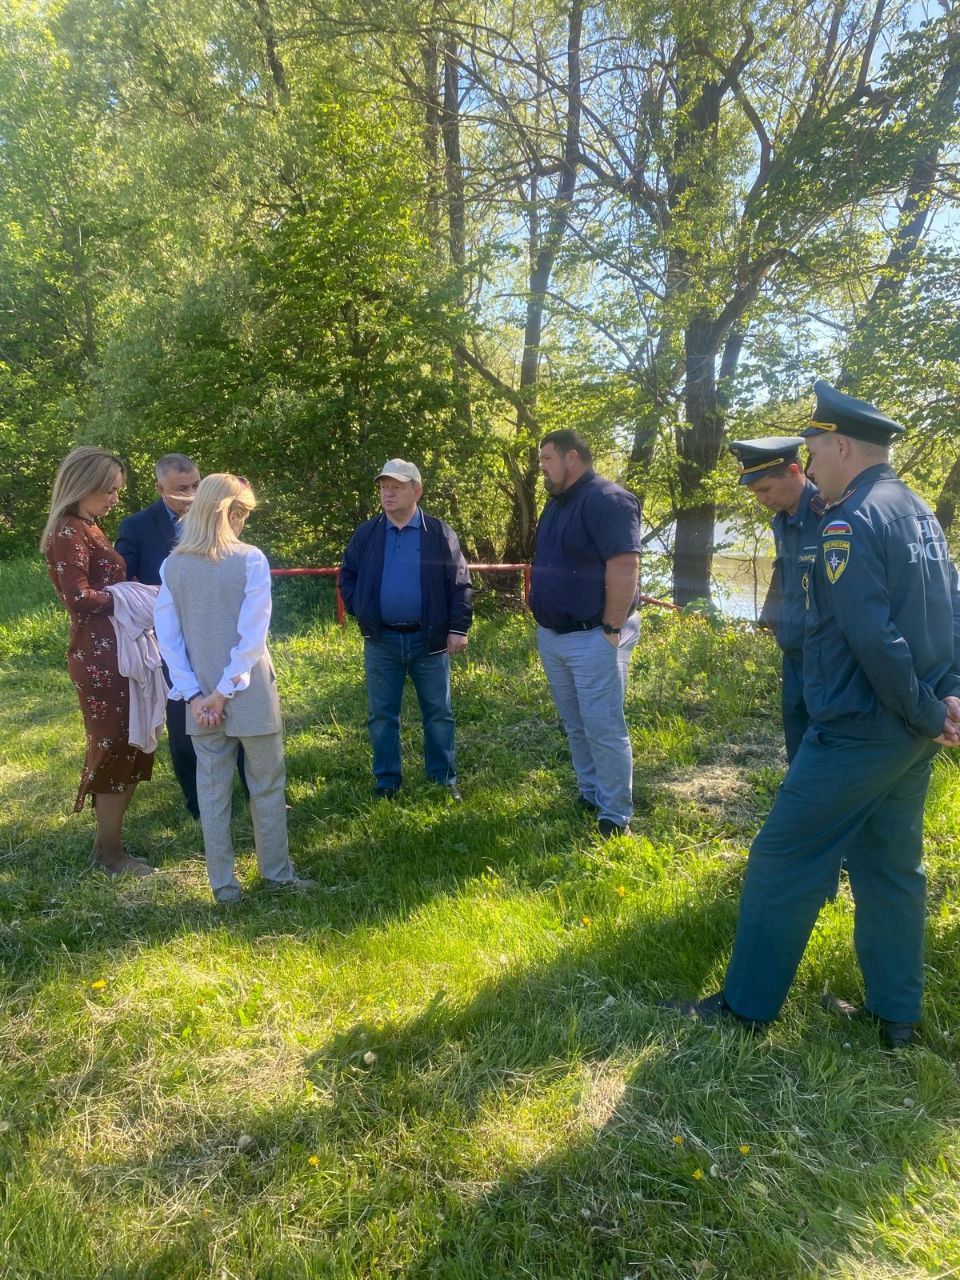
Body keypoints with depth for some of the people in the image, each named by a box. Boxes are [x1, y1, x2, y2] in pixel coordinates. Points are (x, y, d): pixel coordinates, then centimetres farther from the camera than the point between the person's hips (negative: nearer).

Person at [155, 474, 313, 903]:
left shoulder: (172, 566, 0)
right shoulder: (250, 560, -12)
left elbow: (167, 636, -2)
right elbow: (253, 635, -17)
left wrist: (194, 694, -3)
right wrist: (226, 690, -11)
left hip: (201, 698, 4)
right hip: (249, 692, -3)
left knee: (212, 791, 11)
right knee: (267, 787, 11)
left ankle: (223, 884, 19)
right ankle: (276, 873, 22)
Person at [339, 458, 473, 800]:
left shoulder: (439, 533, -2)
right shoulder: (366, 534, 4)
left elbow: (460, 583, -2)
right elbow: (347, 577, 14)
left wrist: (459, 627, -8)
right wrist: (360, 611, 1)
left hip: (429, 639, -1)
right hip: (381, 640, 2)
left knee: (439, 714, 8)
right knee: (382, 715, 9)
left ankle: (444, 781, 21)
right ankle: (386, 783, 22)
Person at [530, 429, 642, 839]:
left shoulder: (607, 499, -14)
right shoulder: (556, 503, 15)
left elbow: (624, 566, -22)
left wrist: (612, 629, -22)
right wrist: (542, 620, 16)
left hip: (593, 637, -9)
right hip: (552, 636, 9)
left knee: (604, 728, -3)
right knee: (575, 726, 16)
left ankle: (615, 817, 8)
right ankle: (589, 796, 30)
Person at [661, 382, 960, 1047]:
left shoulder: (850, 523, -17)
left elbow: (873, 638, -24)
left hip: (859, 734, -9)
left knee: (782, 863, 2)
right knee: (893, 867, 17)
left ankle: (747, 1004, 15)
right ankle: (896, 1012, 29)